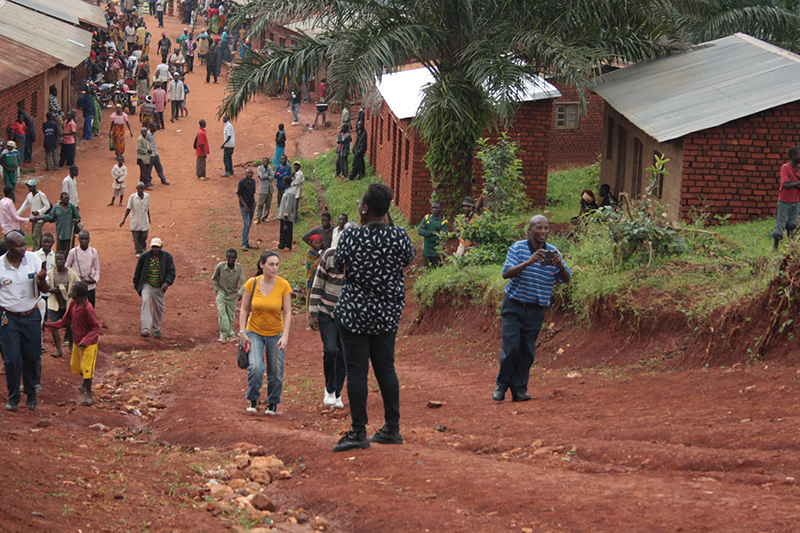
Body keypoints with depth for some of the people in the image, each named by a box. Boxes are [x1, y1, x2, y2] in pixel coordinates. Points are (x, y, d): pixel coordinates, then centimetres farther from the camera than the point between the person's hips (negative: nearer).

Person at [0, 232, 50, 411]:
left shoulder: (33, 259, -6)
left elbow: (45, 290, -1)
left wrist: (42, 280, -24)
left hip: (31, 315, 2)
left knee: (32, 357, 8)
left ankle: (31, 395, 28)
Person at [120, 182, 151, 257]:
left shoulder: (147, 196, 0)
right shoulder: (132, 197, -9)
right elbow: (128, 209, -6)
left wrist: (149, 218, 21)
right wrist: (124, 220, -10)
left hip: (144, 220, 2)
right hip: (135, 221, -2)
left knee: (144, 236, 4)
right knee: (136, 237, 2)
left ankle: (143, 246, 34)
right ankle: (139, 251, 15)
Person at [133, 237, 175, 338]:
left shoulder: (167, 257, -1)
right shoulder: (144, 256, -1)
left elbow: (171, 272, -3)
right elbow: (138, 272, 9)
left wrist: (167, 283, -21)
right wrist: (136, 285, 10)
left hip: (160, 288, 1)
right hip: (147, 285, -1)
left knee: (159, 308, 9)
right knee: (145, 302, -25)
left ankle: (156, 329, 33)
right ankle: (146, 329, -31)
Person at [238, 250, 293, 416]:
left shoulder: (283, 285, -9)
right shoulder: (252, 284, -9)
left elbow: (287, 313, -6)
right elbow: (244, 309, 0)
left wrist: (285, 335, -15)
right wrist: (242, 332, -6)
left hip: (276, 334, 1)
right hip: (254, 332, -1)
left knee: (275, 372, 2)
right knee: (255, 367, -17)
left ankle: (273, 403, 24)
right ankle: (253, 400, 5)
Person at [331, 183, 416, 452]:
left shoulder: (351, 235, -16)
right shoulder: (399, 235, -9)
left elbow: (338, 263, 0)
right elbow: (409, 258, 9)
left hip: (354, 311, -4)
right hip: (388, 312, 4)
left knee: (357, 371, 0)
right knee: (386, 368, 15)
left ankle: (359, 432, 1)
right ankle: (392, 428, 20)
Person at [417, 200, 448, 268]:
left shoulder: (443, 221, -4)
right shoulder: (427, 218, 7)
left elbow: (440, 238, -15)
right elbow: (419, 231, -5)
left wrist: (426, 233, -9)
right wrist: (432, 232, -17)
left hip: (437, 253, -3)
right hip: (426, 251, 3)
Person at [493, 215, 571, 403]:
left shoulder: (553, 252, 2)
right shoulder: (518, 248, -7)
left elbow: (566, 279, 0)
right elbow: (506, 273, -18)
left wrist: (560, 266, -22)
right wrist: (528, 262, -31)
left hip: (536, 310, 3)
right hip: (514, 307, -3)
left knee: (528, 351, 4)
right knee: (511, 348, -8)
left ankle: (519, 389, 14)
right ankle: (502, 385, 9)